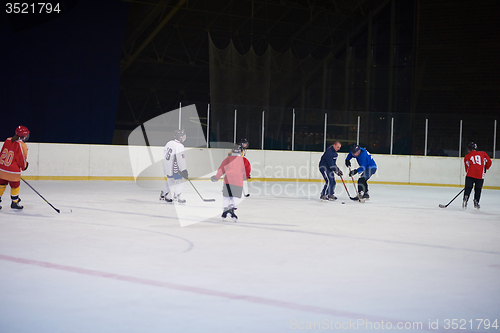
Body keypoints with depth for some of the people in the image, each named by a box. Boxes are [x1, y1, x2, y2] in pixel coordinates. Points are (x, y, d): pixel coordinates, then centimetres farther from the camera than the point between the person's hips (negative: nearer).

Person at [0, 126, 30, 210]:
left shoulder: (8, 140, 3)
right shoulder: (22, 146, -16)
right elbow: (22, 159, -9)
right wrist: (24, 166, 12)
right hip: (13, 172, -6)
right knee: (15, 186, 13)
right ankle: (14, 202, 24)